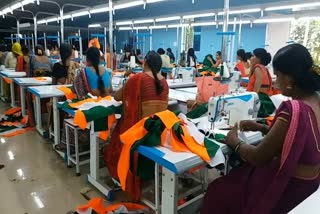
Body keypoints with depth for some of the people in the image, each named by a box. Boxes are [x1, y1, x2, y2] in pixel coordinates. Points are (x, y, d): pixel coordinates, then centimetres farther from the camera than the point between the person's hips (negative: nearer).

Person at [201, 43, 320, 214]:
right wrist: (261, 128, 7)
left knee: (217, 191, 7)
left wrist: (234, 142, -6)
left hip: (289, 188, -8)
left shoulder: (294, 111, -32)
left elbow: (258, 158, -23)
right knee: (232, 177, 22)